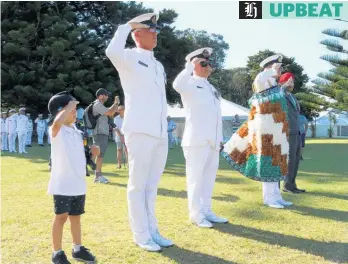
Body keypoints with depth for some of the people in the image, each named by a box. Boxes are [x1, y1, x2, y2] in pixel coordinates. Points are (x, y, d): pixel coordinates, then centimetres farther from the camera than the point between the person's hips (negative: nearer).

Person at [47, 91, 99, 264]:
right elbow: (57, 122, -36)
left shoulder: (78, 132, 12)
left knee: (76, 216, 15)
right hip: (62, 184, -7)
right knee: (61, 216, -2)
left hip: (79, 183, 7)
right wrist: (70, 105, -23)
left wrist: (92, 151, 1)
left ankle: (77, 249, 27)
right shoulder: (56, 131, -11)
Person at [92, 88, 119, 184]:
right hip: (100, 133, -11)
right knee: (100, 154, -11)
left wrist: (116, 104, 18)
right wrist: (116, 103, -8)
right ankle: (98, 175, -10)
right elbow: (110, 113, -20)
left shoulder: (100, 105, 22)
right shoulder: (97, 105, -11)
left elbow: (110, 113, 24)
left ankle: (98, 175, 14)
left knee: (100, 154, 11)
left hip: (103, 133, 11)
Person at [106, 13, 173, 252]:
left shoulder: (158, 65, 20)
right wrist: (125, 28, -10)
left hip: (160, 133, 7)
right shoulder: (129, 57, -2)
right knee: (138, 185, 0)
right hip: (140, 132, -7)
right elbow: (112, 52, -27)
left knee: (151, 186, 13)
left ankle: (152, 231, 21)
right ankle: (141, 235, 8)